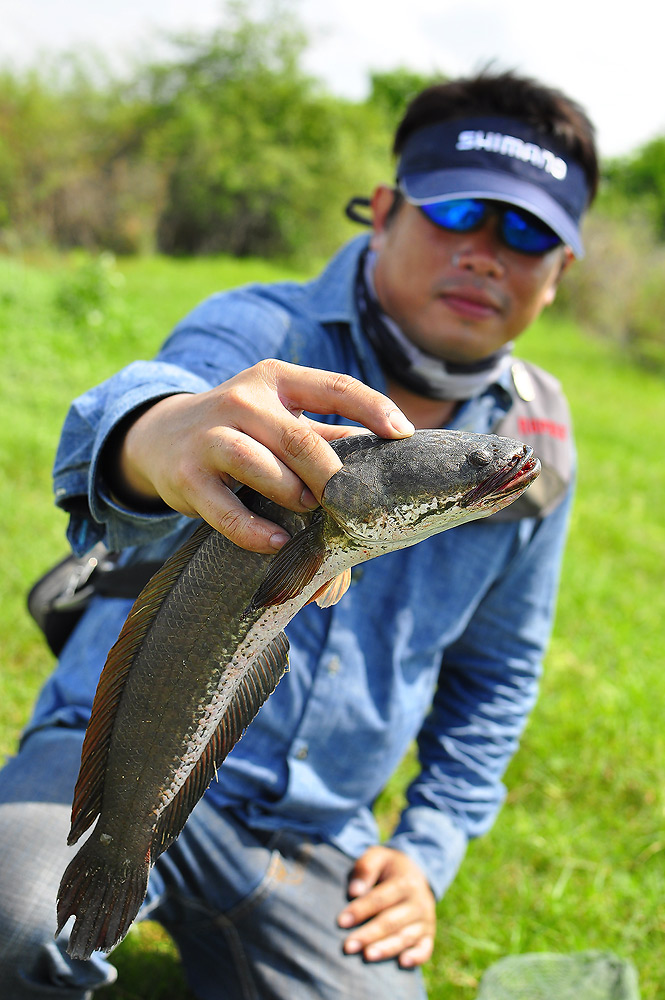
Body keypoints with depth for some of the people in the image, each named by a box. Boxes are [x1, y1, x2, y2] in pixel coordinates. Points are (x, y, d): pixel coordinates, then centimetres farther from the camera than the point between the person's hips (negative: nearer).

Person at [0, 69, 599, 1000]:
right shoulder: (261, 329, -10)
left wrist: (430, 851, 8)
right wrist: (159, 435, -59)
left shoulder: (535, 448, 4)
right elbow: (148, 398, -34)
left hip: (317, 836, 5)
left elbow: (497, 672, 17)